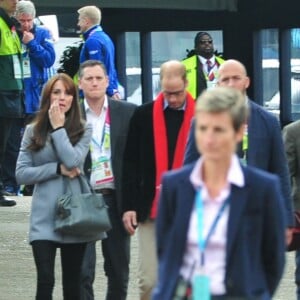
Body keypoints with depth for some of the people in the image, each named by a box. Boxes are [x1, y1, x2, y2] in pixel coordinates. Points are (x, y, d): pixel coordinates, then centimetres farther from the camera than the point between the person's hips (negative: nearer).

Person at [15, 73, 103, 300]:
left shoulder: (84, 130, 3)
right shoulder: (33, 131, 7)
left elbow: (72, 161, -14)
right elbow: (21, 174, 0)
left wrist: (58, 127, -8)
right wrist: (58, 169, -9)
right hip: (44, 216, 0)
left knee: (73, 282, 8)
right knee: (45, 281, -11)